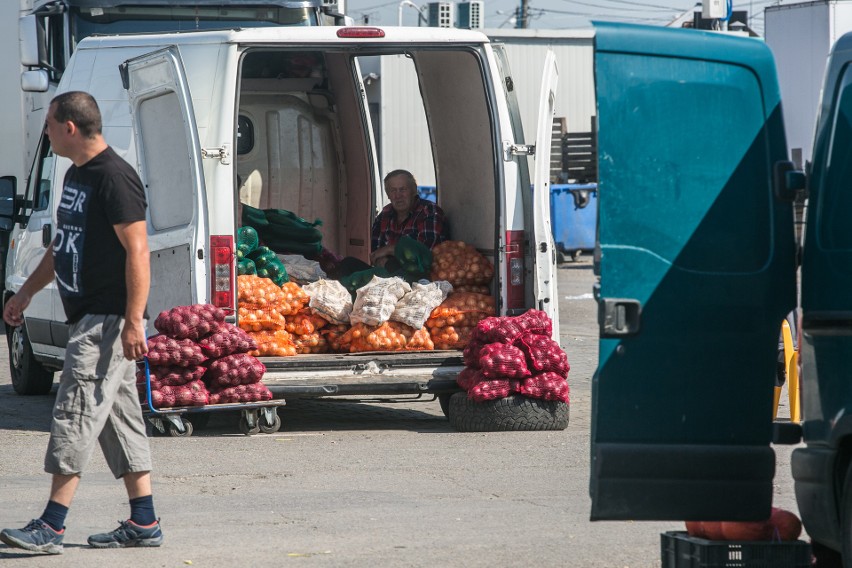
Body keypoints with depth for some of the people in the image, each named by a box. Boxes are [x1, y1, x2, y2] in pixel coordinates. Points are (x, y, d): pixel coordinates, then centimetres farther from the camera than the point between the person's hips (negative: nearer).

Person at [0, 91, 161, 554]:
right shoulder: (77, 175, 15)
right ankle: (143, 524, 14)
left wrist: (133, 321, -25)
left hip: (109, 320, -10)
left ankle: (51, 527, -12)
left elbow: (137, 250, -21)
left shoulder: (114, 178, -16)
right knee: (118, 415, 10)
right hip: (88, 318, 10)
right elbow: (62, 245, 27)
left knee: (75, 412, -11)